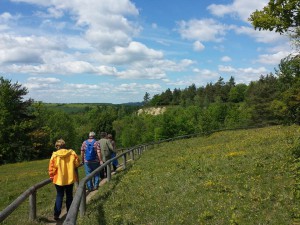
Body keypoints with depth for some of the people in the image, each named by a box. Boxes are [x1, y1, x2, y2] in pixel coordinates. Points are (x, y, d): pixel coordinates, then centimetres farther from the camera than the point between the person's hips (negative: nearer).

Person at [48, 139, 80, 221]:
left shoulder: (54, 155, -11)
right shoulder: (72, 153, -7)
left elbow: (52, 168, -9)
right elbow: (77, 163, 0)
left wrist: (52, 177, 5)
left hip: (59, 179, -1)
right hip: (70, 178, 1)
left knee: (59, 196, 11)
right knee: (69, 195, 15)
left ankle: (56, 214, 5)